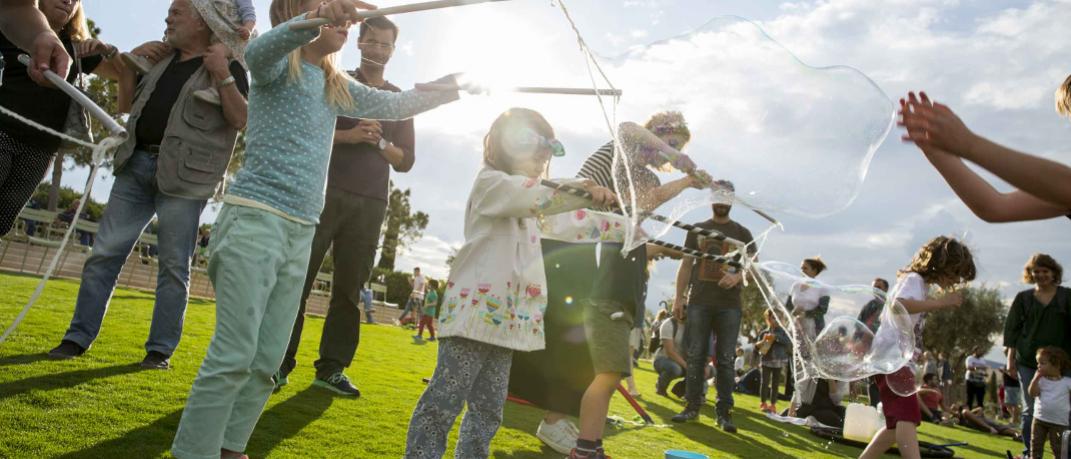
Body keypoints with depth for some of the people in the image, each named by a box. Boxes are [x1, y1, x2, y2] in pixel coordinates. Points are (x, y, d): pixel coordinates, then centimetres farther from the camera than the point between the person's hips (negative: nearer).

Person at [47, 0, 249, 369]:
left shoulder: (228, 66, 1)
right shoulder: (162, 58, 20)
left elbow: (242, 121, -10)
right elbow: (126, 104, 25)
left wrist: (223, 76, -19)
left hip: (182, 175, -6)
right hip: (136, 164, 7)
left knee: (174, 267, -1)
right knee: (104, 254, 5)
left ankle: (160, 349, 7)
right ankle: (78, 337, 14)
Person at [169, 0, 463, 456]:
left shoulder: (337, 87, 19)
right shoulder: (279, 65, -1)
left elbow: (394, 104, 23)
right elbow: (256, 51, -24)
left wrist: (455, 88, 15)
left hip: (301, 232, 7)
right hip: (254, 218, -7)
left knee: (267, 360, 8)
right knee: (234, 354, -9)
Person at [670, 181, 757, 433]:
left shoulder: (742, 233, 10)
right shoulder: (697, 229, 12)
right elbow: (686, 264, 10)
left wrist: (737, 276, -17)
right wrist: (679, 296, 2)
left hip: (729, 305, -1)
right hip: (698, 302, 1)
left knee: (725, 359, 0)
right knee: (695, 356, 2)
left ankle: (724, 412, 4)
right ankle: (692, 406, 10)